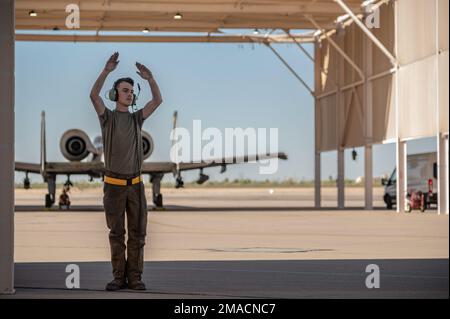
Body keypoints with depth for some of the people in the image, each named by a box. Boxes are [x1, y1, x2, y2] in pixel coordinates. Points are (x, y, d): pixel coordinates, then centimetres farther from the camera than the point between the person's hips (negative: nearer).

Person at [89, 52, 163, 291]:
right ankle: (119, 278, 7)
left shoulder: (136, 118, 11)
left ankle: (134, 278, 4)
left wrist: (149, 78, -15)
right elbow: (94, 95, -20)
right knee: (116, 233, 0)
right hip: (113, 185, -2)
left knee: (137, 233, -1)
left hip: (135, 185, 3)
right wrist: (107, 70, -29)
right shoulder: (107, 117, 0)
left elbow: (158, 101, -2)